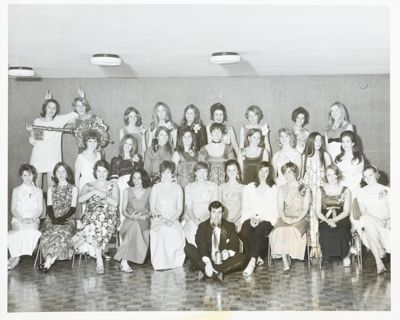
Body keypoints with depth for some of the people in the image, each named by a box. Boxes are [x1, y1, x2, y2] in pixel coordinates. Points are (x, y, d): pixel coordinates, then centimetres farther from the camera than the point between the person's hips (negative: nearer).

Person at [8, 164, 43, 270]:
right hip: (18, 219, 0)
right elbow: (13, 209, 7)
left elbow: (40, 209, 7)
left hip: (33, 220, 0)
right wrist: (21, 219, -12)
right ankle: (16, 256, -29)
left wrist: (32, 219, -13)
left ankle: (15, 257, -30)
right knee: (20, 229, -36)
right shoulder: (16, 190, 16)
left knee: (31, 229, -35)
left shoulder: (38, 191, 17)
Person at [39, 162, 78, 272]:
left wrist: (62, 218, -13)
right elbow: (49, 207, 8)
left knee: (60, 232, -35)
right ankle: (51, 260, -35)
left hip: (67, 219, -2)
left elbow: (73, 208, 3)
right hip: (52, 219, 2)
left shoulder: (73, 189, 13)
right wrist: (54, 219, -12)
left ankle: (48, 262, -35)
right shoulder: (51, 189, 20)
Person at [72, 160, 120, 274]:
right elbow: (80, 199, 1)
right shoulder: (88, 186, 22)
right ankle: (99, 260, -38)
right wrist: (94, 192, -10)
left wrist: (102, 194, -8)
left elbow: (115, 203, 1)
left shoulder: (113, 186, 19)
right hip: (90, 216, 1)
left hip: (109, 217, -1)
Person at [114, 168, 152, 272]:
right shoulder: (127, 191, 12)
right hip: (130, 221, -1)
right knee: (135, 225, -35)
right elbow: (123, 210, 8)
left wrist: (146, 216, -14)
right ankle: (124, 261, -38)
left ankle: (124, 259, -23)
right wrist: (130, 216, -12)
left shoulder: (149, 191, 10)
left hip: (144, 222, 1)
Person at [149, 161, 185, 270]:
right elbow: (152, 208, 7)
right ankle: (160, 262, -30)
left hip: (174, 220, 1)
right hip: (158, 219, 0)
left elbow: (180, 209, 7)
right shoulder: (156, 188, 12)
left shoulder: (177, 188, 13)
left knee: (178, 231, -35)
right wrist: (162, 218, -11)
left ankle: (175, 260, -23)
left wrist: (172, 219, -12)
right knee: (163, 230, -36)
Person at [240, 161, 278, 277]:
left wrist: (260, 219, -10)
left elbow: (274, 210, 5)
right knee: (245, 232, -33)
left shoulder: (273, 188, 13)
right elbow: (245, 208, 14)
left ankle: (252, 262, -44)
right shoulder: (248, 187, 19)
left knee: (259, 231, -36)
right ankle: (256, 258, -28)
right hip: (250, 218, 2)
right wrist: (251, 218, -6)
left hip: (266, 220, -2)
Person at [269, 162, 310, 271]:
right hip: (285, 218, 2)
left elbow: (305, 209, 2)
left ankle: (287, 258, -20)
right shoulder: (281, 189, 18)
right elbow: (280, 207, 9)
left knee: (292, 230, -36)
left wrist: (297, 219, -15)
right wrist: (284, 218, -12)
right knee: (280, 231, -33)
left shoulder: (304, 189, 11)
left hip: (300, 218, -2)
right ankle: (285, 262, -32)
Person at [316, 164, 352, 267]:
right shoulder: (320, 190, 11)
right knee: (326, 231, -33)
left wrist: (334, 219, -17)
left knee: (340, 231, -34)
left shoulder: (345, 191, 10)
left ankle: (345, 253, -11)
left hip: (341, 219, -1)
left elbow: (346, 211, 1)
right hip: (325, 219, 1)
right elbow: (318, 211, 5)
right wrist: (327, 221, -15)